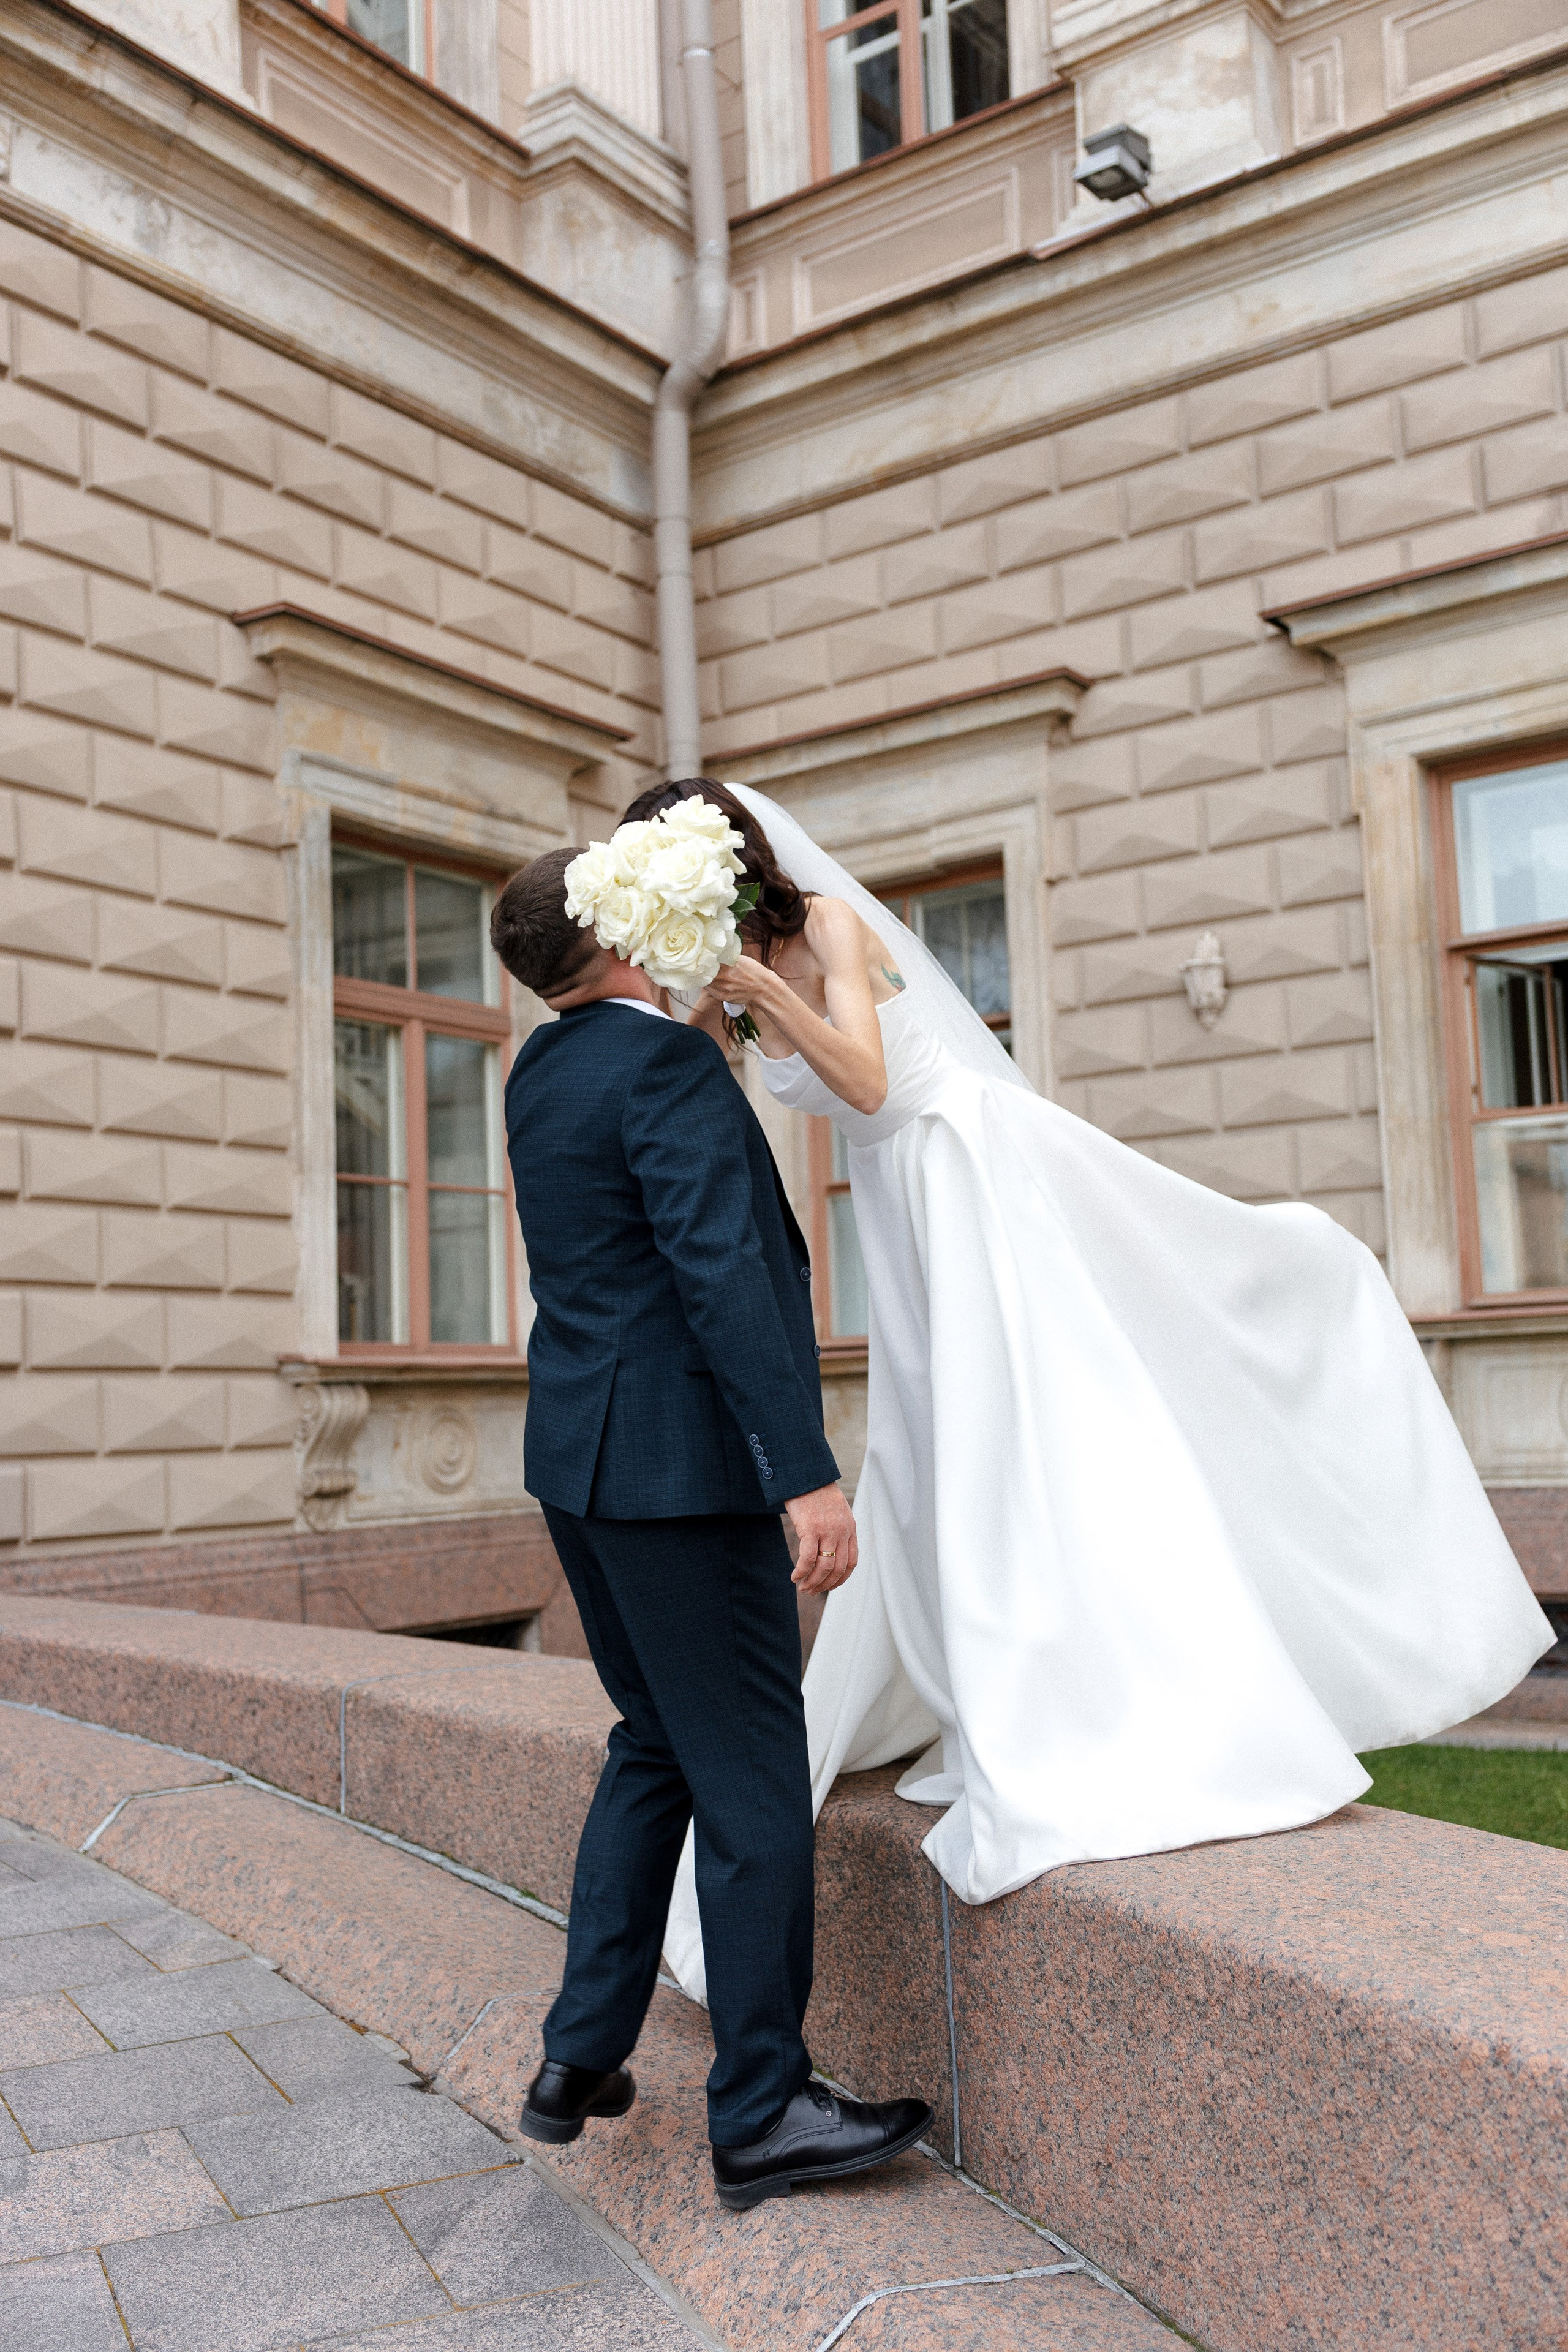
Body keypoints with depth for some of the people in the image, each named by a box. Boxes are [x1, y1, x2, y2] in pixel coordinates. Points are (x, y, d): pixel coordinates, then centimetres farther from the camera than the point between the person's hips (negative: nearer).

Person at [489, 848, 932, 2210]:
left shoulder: (542, 1072, 12)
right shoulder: (665, 1062, -15)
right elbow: (722, 1275, -24)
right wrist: (807, 1473, -26)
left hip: (585, 1460, 10)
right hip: (683, 1470, -10)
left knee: (656, 1752, 21)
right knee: (755, 1789, 1)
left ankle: (581, 2057, 25)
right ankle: (761, 2115, 11)